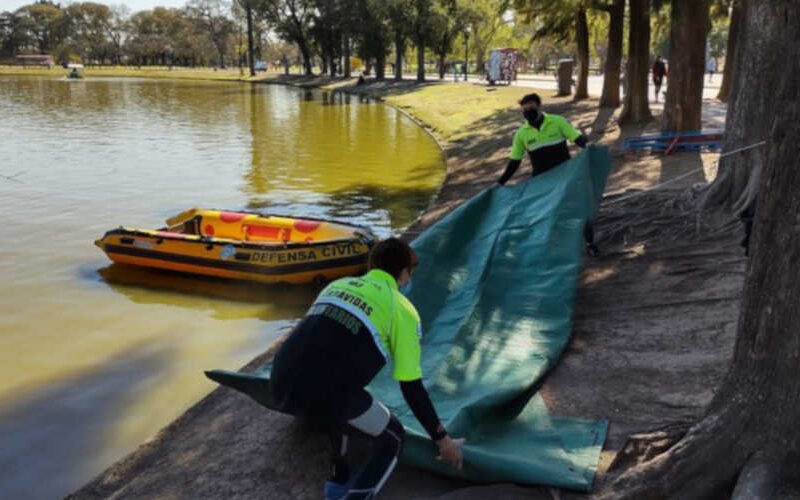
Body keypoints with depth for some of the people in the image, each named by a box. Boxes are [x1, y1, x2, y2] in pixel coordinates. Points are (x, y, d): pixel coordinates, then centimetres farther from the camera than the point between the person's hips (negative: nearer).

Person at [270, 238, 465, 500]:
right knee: (392, 439, 19)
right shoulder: (401, 309, 9)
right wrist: (443, 440, 21)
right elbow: (412, 389, 8)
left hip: (281, 383, 7)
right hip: (325, 394, -6)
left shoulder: (338, 284, 25)